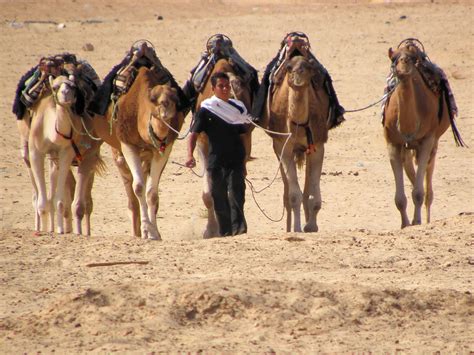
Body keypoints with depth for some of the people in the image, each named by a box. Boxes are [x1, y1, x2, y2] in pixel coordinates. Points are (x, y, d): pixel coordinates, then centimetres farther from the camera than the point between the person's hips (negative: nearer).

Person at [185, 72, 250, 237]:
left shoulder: (237, 107, 11)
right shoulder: (206, 110, 0)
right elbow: (194, 135, -6)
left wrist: (243, 163, 23)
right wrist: (190, 155, -24)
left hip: (236, 162, 1)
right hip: (216, 162, -1)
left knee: (236, 193, -17)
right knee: (220, 199, 4)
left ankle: (238, 228, -24)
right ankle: (225, 232, 13)